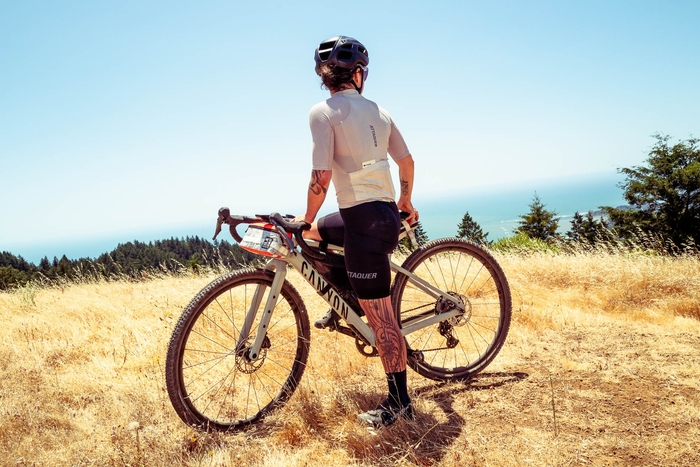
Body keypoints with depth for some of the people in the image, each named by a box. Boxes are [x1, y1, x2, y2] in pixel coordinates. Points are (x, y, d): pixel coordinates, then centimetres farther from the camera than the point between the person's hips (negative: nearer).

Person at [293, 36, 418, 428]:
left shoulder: (323, 112, -8)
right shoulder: (379, 111, 12)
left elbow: (321, 177, -16)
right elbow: (407, 161, 18)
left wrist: (308, 216, 1)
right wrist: (406, 202, 34)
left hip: (363, 218, -8)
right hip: (388, 214, 8)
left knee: (382, 318, -1)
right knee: (313, 231, 29)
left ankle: (400, 402, 10)